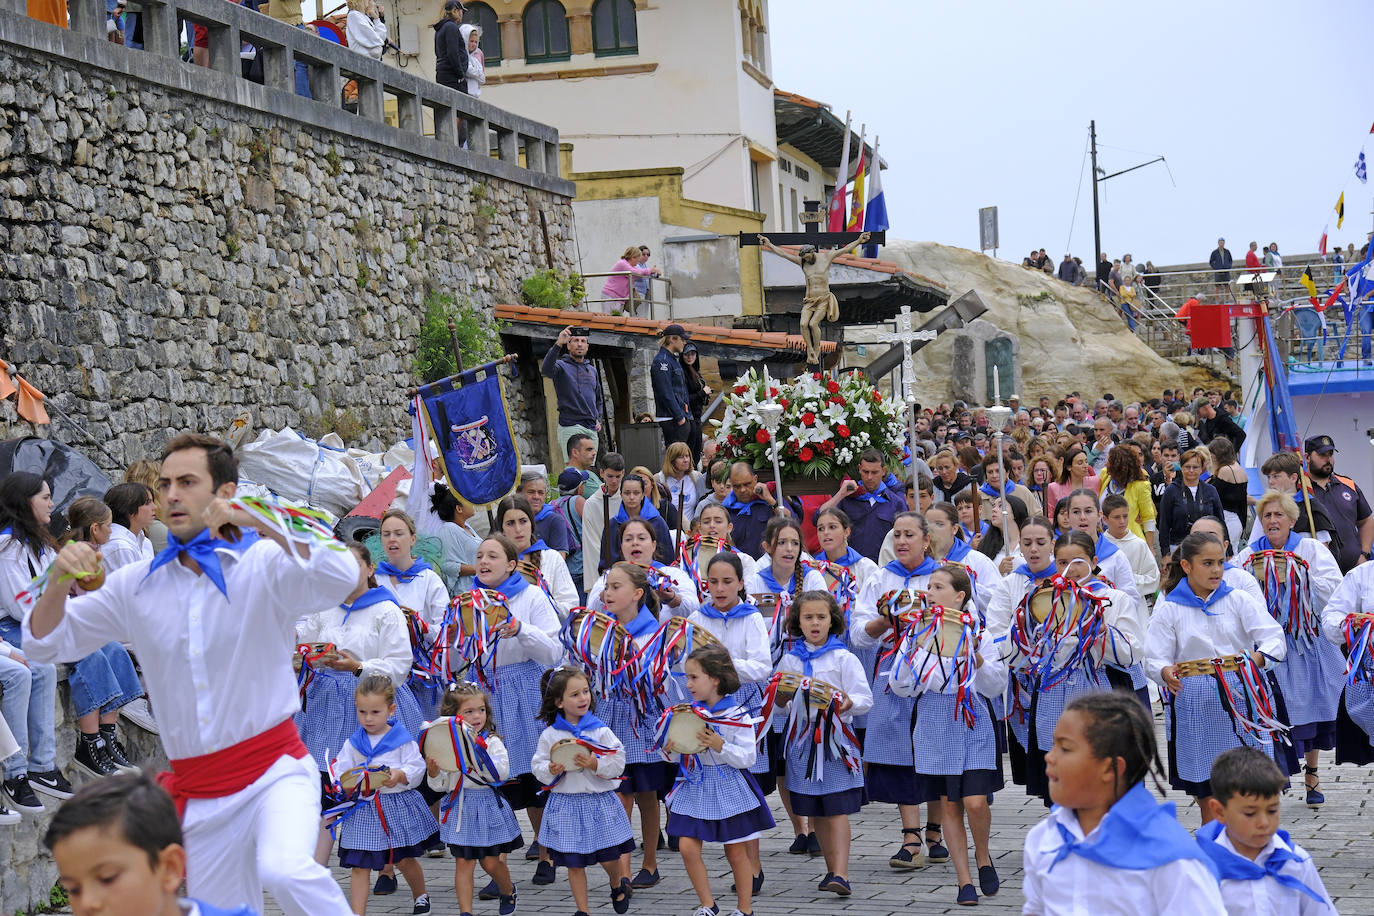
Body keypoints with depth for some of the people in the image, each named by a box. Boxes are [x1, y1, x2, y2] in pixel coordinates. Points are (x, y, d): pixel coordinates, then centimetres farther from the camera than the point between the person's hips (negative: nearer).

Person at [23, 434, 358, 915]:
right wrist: (59, 583, -10)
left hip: (274, 770, -5)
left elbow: (339, 579, -25)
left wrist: (261, 524, -34)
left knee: (284, 870, -34)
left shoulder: (264, 564, -6)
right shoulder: (136, 586, 7)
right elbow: (47, 642, 11)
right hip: (194, 789, 5)